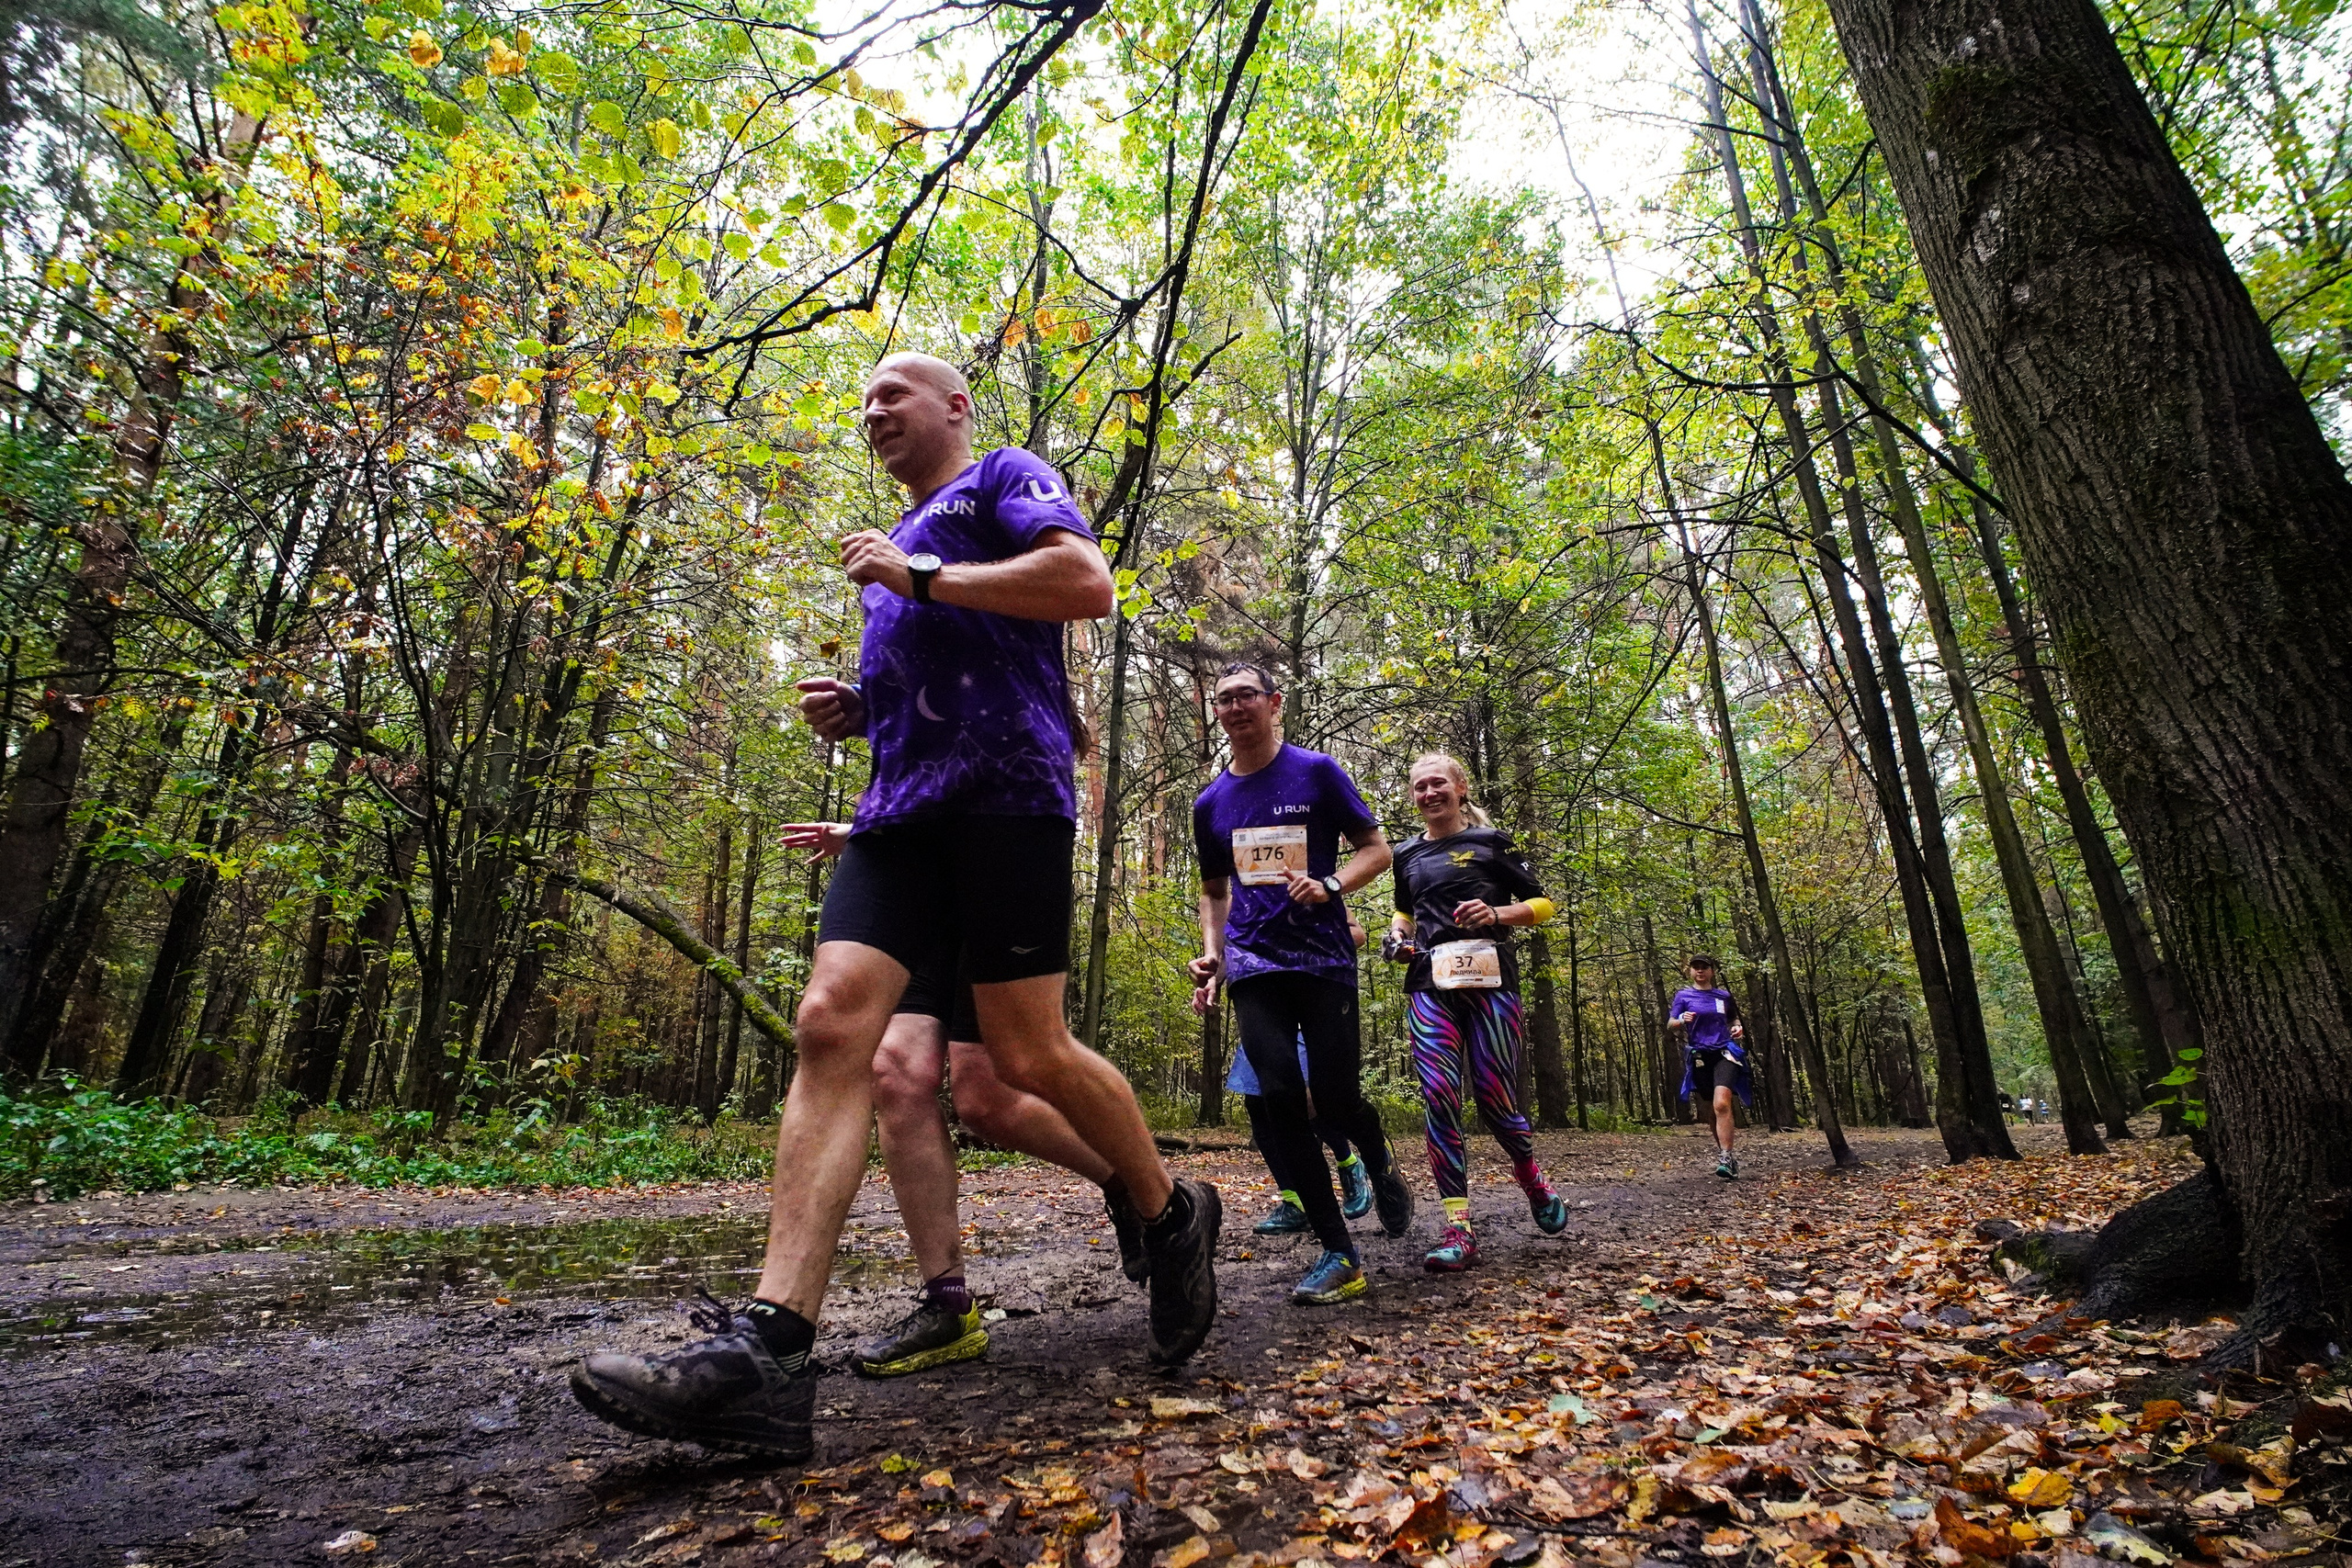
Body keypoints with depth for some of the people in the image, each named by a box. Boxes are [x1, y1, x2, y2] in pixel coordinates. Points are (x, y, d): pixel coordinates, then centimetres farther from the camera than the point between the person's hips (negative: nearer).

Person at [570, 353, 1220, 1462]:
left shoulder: (1002, 478, 10)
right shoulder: (898, 542, 33)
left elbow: (1088, 581, -10)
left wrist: (918, 576, -7)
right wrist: (855, 710, 17)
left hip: (1004, 787, -7)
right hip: (901, 804, 8)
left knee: (1026, 1055, -8)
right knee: (831, 1022, -12)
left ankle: (1173, 1218, 17)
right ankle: (768, 1352, -16)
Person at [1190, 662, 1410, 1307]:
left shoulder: (1316, 772, 2)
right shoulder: (1211, 803, 13)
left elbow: (1377, 849, 3)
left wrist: (1328, 885, -16)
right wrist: (1212, 954, 8)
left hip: (1324, 958, -3)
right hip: (1253, 967, 3)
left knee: (1336, 1098, -5)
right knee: (1280, 1096, -9)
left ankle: (1382, 1170, 32)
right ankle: (1339, 1255, 2)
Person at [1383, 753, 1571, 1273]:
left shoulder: (1491, 841, 6)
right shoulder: (1407, 854, 16)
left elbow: (1542, 904, 8)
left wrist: (1497, 913, -11)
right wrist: (1397, 936, 12)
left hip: (1488, 981, -3)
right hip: (1428, 985, 3)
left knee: (1493, 1096, -3)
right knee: (1438, 1095, -11)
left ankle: (1532, 1178, 30)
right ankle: (1458, 1227, -8)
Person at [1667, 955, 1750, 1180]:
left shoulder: (1724, 996, 11)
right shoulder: (1683, 996, 6)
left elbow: (1734, 1019, 27)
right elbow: (1670, 1025, 2)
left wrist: (1738, 1027, 4)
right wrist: (1682, 1020, -19)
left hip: (1725, 1053, -1)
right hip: (1699, 1056, 1)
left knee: (1722, 1104, -20)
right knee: (1711, 1109, 8)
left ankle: (1726, 1159, -22)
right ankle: (1724, 1151, 23)